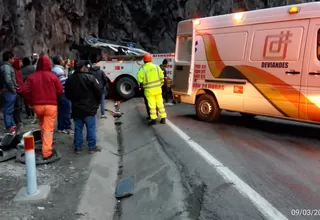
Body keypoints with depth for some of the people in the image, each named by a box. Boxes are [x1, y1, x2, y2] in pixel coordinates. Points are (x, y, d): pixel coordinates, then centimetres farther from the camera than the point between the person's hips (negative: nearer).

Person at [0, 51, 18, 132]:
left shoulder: (7, 66, 16)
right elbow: (8, 80, -25)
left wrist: (14, 88, 11)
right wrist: (13, 89, -15)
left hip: (9, 91, 10)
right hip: (9, 92, -10)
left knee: (10, 109, 18)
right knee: (8, 110, -4)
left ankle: (12, 125, 29)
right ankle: (9, 127, 2)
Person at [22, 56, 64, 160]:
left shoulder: (32, 76, 0)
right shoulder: (53, 76, -7)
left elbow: (25, 91, -5)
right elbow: (60, 90, -7)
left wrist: (30, 102, 7)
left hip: (37, 105, 3)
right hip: (51, 105, -3)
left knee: (42, 125, 27)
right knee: (48, 129, 0)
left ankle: (44, 143, 38)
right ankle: (47, 152, 0)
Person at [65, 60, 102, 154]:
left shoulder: (69, 79, 4)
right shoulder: (90, 77, -14)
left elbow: (67, 94, 11)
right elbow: (99, 91, -14)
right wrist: (96, 102, 3)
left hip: (76, 109, 5)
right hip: (89, 108, -5)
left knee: (78, 129, 12)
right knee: (91, 128, 5)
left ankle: (78, 147, 19)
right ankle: (92, 147, 13)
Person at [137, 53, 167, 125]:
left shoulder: (142, 69, -9)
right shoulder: (156, 66, 1)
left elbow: (139, 80, -10)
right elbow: (162, 77, 3)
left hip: (149, 90, -3)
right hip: (158, 89, 3)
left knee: (152, 105, 4)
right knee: (160, 103, 10)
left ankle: (154, 119, 6)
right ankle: (163, 118, 15)